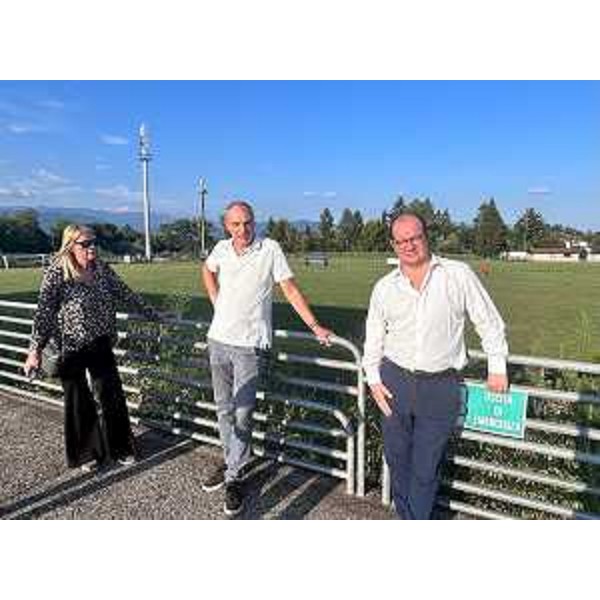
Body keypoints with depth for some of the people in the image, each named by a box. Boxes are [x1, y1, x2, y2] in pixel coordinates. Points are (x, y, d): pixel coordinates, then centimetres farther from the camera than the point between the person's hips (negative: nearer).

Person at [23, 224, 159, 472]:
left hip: (101, 345, 4)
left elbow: (125, 293, 10)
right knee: (78, 402, 10)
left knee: (113, 396, 8)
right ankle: (85, 454, 29)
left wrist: (151, 313, 15)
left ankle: (120, 448, 27)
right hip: (71, 349, -4)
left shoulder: (101, 268, 1)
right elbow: (44, 312, -15)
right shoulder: (57, 272, -13)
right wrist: (35, 351, -18)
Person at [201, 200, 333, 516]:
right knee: (224, 408, 16)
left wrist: (315, 326, -11)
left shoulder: (270, 249, -10)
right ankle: (230, 461, 35)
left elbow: (290, 289, -8)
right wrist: (217, 303, 12)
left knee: (242, 413, -3)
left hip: (249, 344, -5)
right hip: (218, 339, 5)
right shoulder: (221, 249, 3)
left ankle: (233, 477, 12)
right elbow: (207, 270, 24)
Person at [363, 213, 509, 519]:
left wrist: (497, 367, 4)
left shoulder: (458, 275, -3)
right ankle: (406, 518, 35)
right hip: (394, 382, 3)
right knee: (397, 460, 14)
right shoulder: (384, 287, 4)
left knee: (426, 468, 6)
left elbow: (489, 322, 4)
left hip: (441, 387, -2)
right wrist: (373, 379, 5)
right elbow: (373, 337, 12)